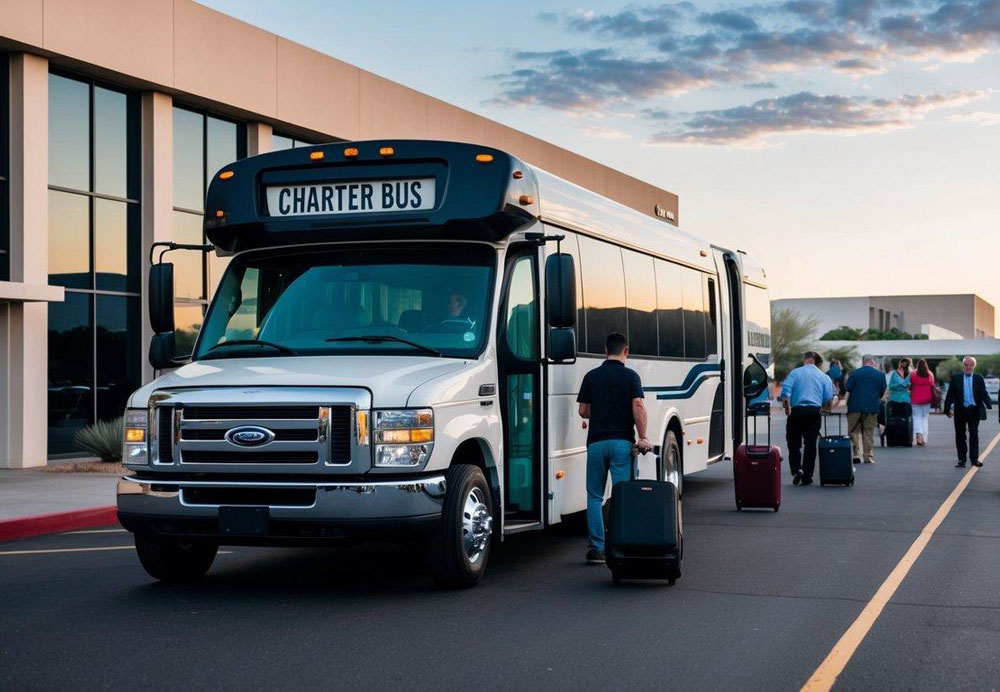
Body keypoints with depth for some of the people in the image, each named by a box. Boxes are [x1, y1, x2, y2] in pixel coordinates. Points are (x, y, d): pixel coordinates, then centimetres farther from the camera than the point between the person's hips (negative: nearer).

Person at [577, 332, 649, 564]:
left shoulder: (592, 377, 6)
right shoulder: (630, 376, -1)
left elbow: (583, 411, 9)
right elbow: (638, 407, -12)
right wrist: (643, 437, -9)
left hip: (596, 442, 2)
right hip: (622, 442, -2)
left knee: (595, 496, 9)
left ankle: (596, 548, 4)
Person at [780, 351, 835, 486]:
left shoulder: (795, 373, 3)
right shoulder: (823, 377, 10)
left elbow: (786, 389, -11)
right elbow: (829, 398, 4)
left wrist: (786, 406, -5)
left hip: (797, 410, -2)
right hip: (814, 411, 2)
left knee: (794, 443, 6)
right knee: (810, 444, 6)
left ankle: (796, 469, -13)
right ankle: (807, 476, 5)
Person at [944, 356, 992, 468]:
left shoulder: (979, 379, 4)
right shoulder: (955, 378, 4)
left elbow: (984, 394, 0)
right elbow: (950, 395, 3)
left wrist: (988, 405, -18)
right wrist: (947, 409, -3)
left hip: (974, 411, -1)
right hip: (960, 411, 1)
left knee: (974, 435, -3)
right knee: (960, 435, 5)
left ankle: (974, 458, 0)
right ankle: (961, 459, 12)